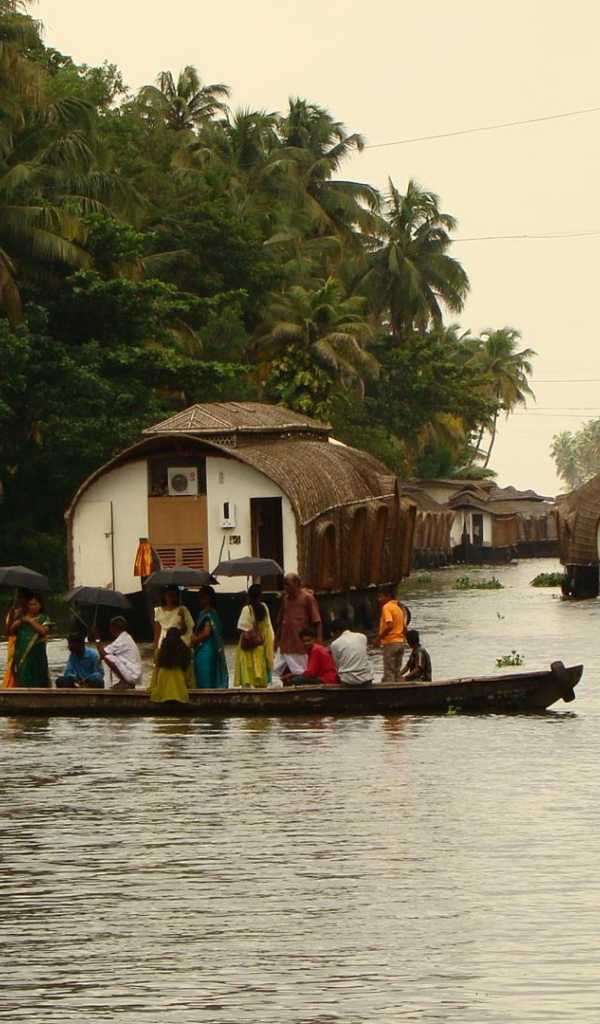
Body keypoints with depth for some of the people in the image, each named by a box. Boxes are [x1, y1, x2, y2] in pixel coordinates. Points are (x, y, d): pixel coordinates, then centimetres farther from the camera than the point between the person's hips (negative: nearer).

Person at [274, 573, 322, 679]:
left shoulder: (307, 598, -5)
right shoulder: (285, 598, 13)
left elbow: (317, 622, -7)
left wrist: (319, 643, -14)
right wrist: (276, 641, 16)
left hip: (300, 648, -6)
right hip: (284, 646, 6)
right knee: (276, 674, 3)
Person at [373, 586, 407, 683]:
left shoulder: (387, 607, -10)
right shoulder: (399, 608, 16)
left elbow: (389, 626, -22)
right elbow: (404, 628, 16)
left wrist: (378, 639, -18)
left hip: (390, 643, -8)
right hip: (400, 642, 8)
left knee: (388, 673, -7)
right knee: (397, 672, 11)